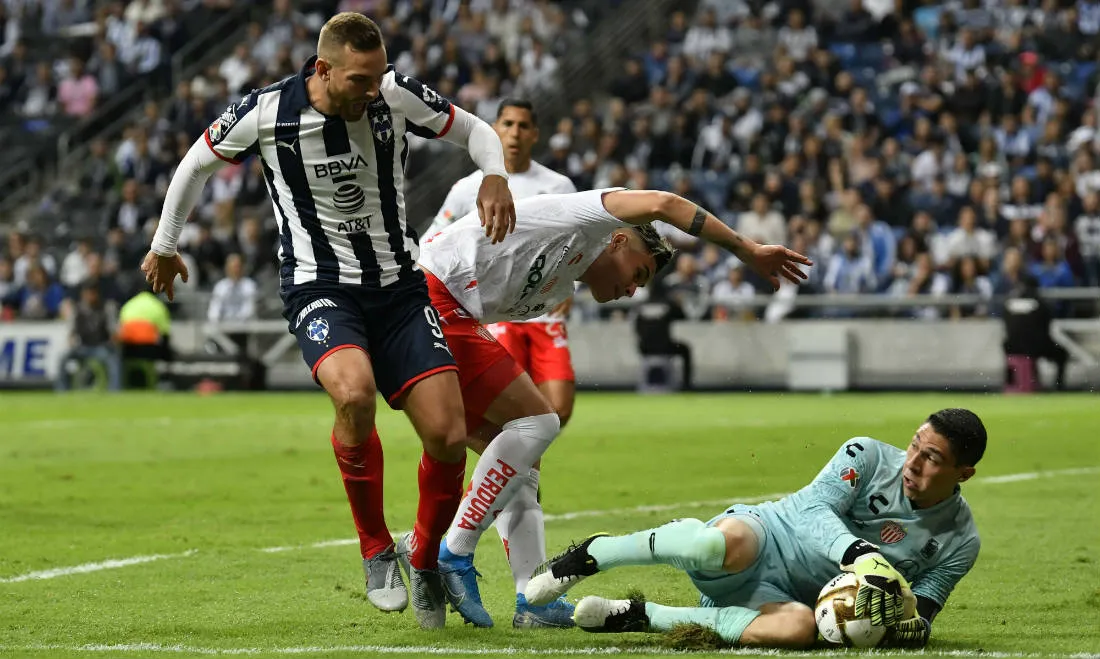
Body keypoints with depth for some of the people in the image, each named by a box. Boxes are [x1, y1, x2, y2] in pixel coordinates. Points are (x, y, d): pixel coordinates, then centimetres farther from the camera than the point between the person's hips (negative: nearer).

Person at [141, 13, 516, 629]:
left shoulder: (398, 95, -8)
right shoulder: (266, 114, -11)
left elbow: (475, 130, 9)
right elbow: (198, 162, 9)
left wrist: (496, 177, -13)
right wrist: (164, 245, 20)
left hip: (400, 285, 3)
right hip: (320, 288, -3)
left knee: (449, 437, -9)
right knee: (354, 393, -34)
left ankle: (427, 567, 19)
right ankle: (377, 551, -11)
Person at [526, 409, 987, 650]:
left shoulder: (960, 543, 1)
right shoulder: (869, 457, -5)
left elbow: (919, 615, 7)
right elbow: (815, 507, -17)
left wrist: (910, 622, -20)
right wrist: (859, 556, -37)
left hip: (793, 599, 2)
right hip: (762, 539, -2)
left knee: (800, 628, -39)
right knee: (723, 543, -42)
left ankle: (641, 617, -22)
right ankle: (590, 556, -16)